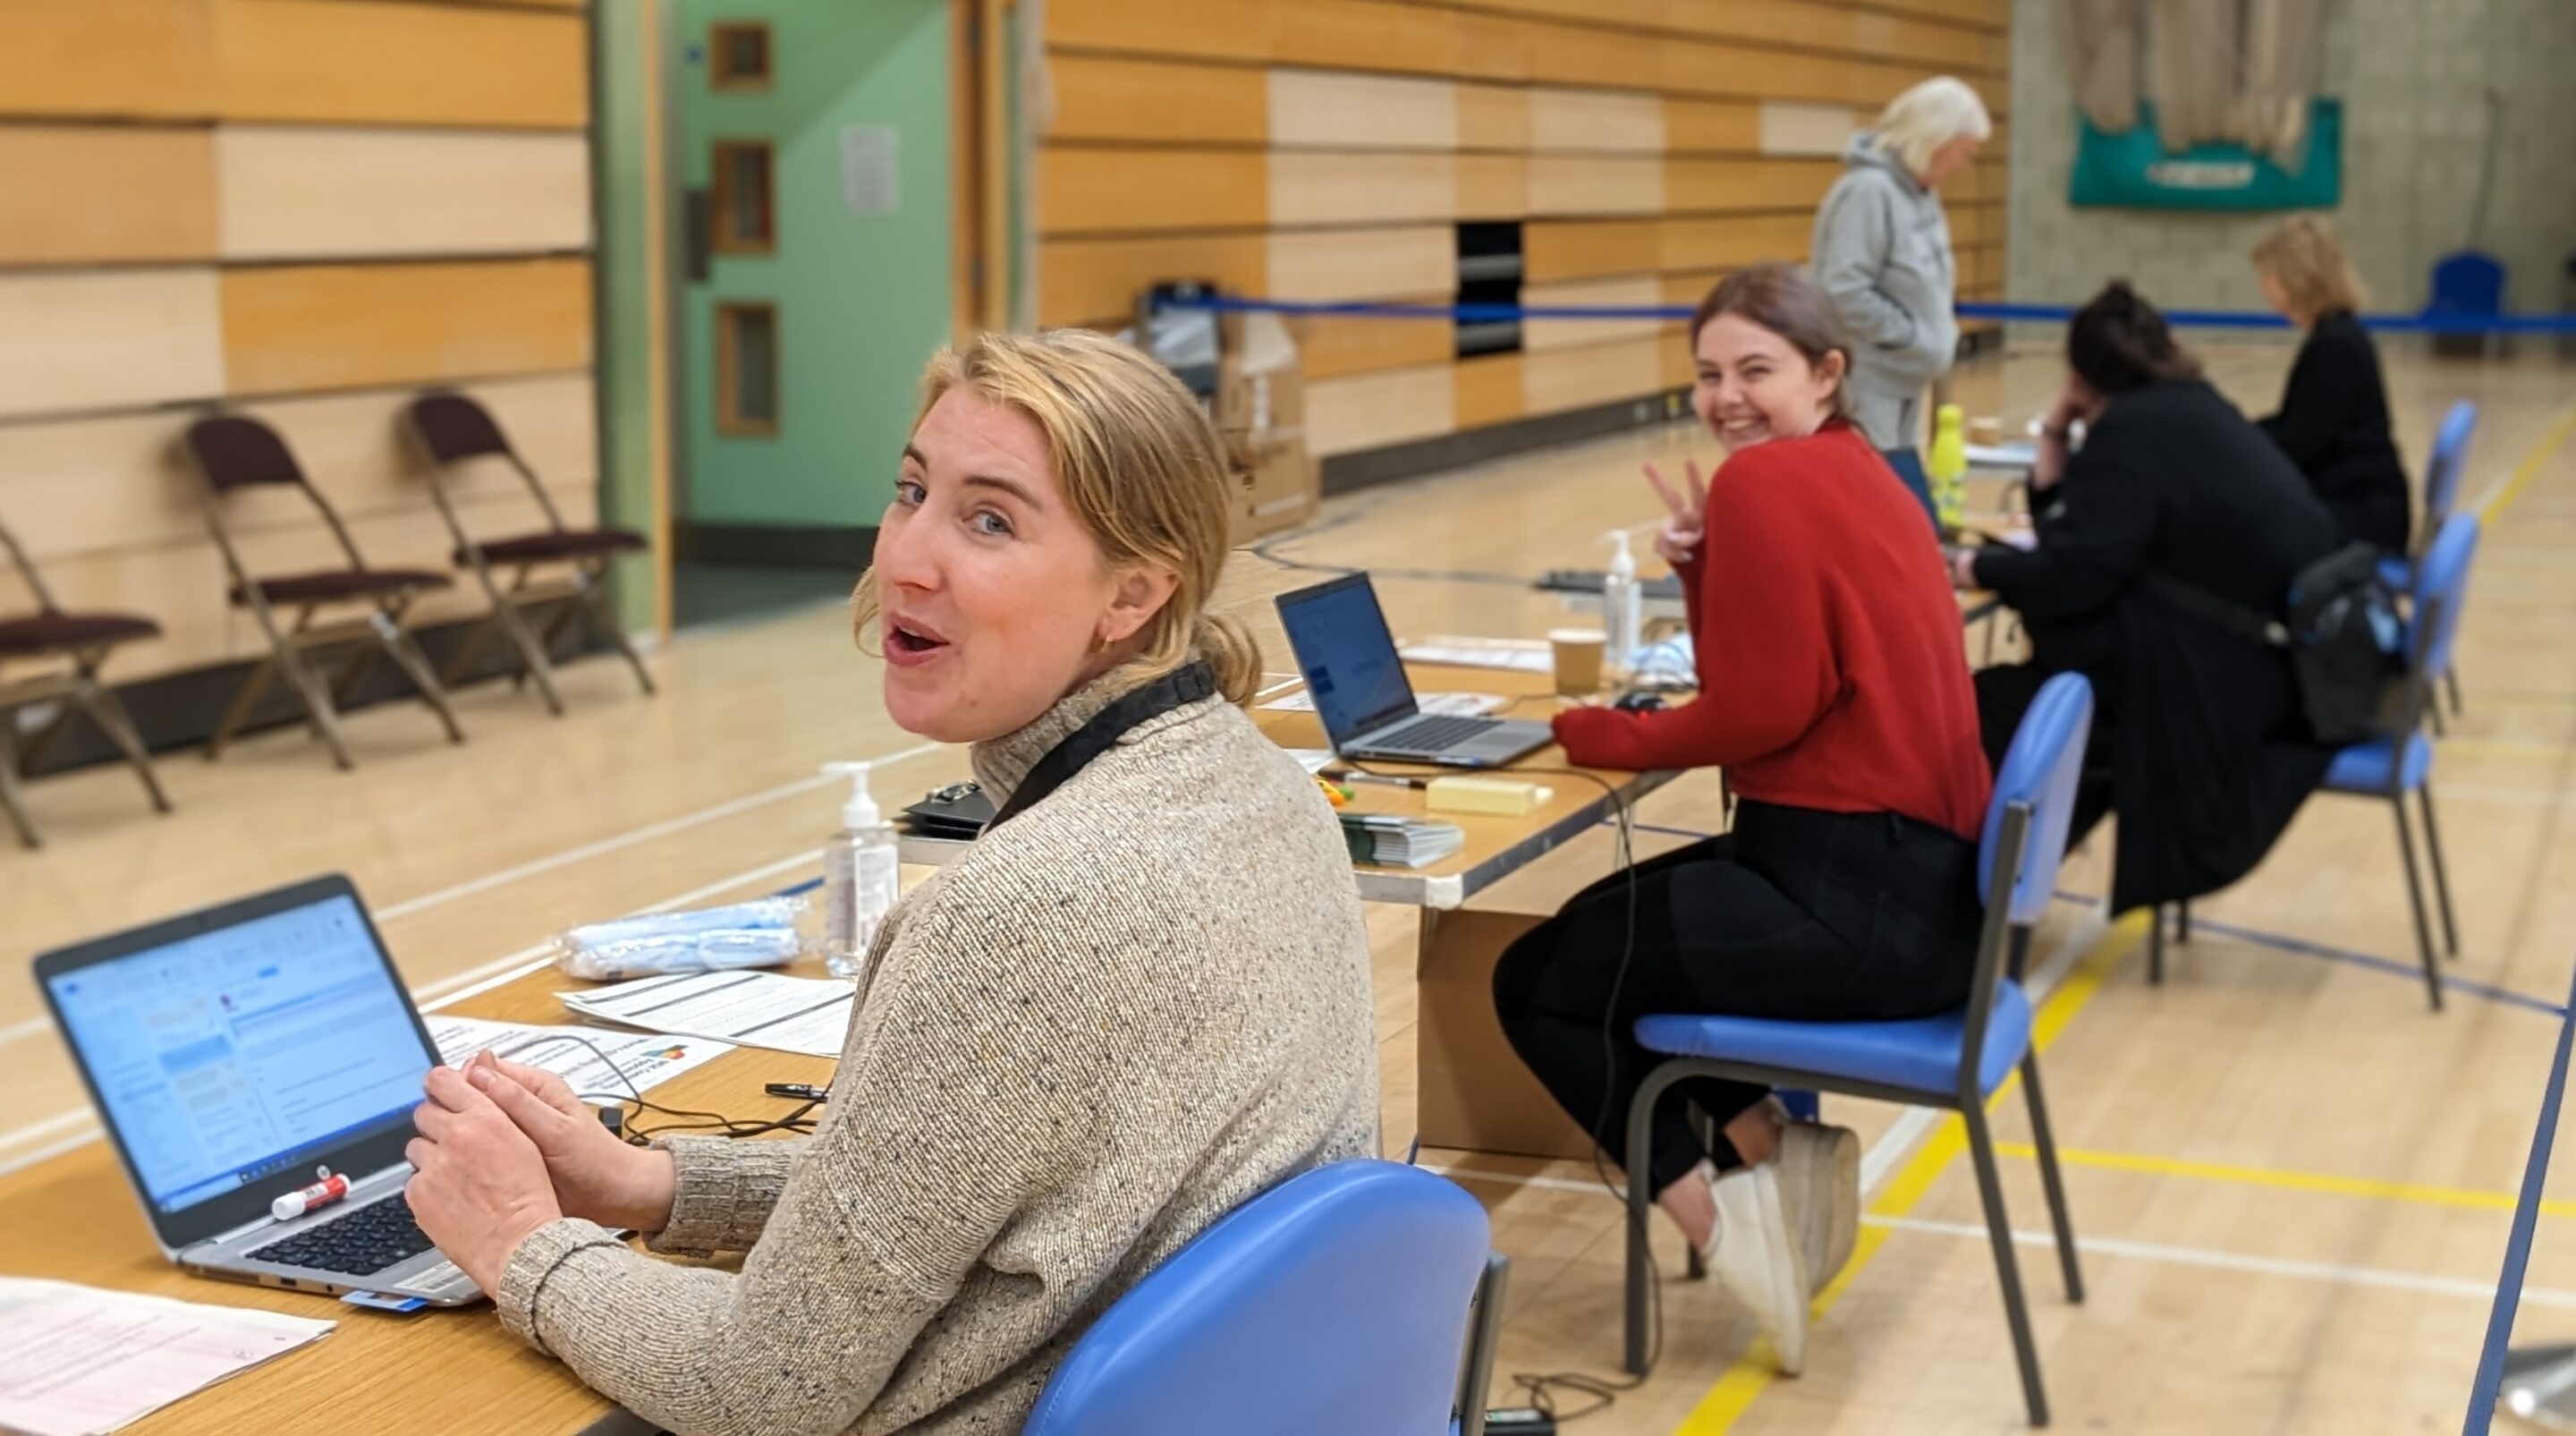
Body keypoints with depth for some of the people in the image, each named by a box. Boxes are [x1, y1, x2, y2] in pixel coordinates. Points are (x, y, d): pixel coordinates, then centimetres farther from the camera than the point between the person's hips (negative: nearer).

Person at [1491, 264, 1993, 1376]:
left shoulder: (1765, 481, -15)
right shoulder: (1851, 469, 15)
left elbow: (1760, 710, -17)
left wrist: (1590, 735, -3)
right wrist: (1706, 569, -2)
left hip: (1853, 897, -10)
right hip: (1917, 876, 10)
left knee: (1535, 981, 4)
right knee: (1601, 926, 26)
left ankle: (1720, 1215, 2)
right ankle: (1780, 1151, 15)